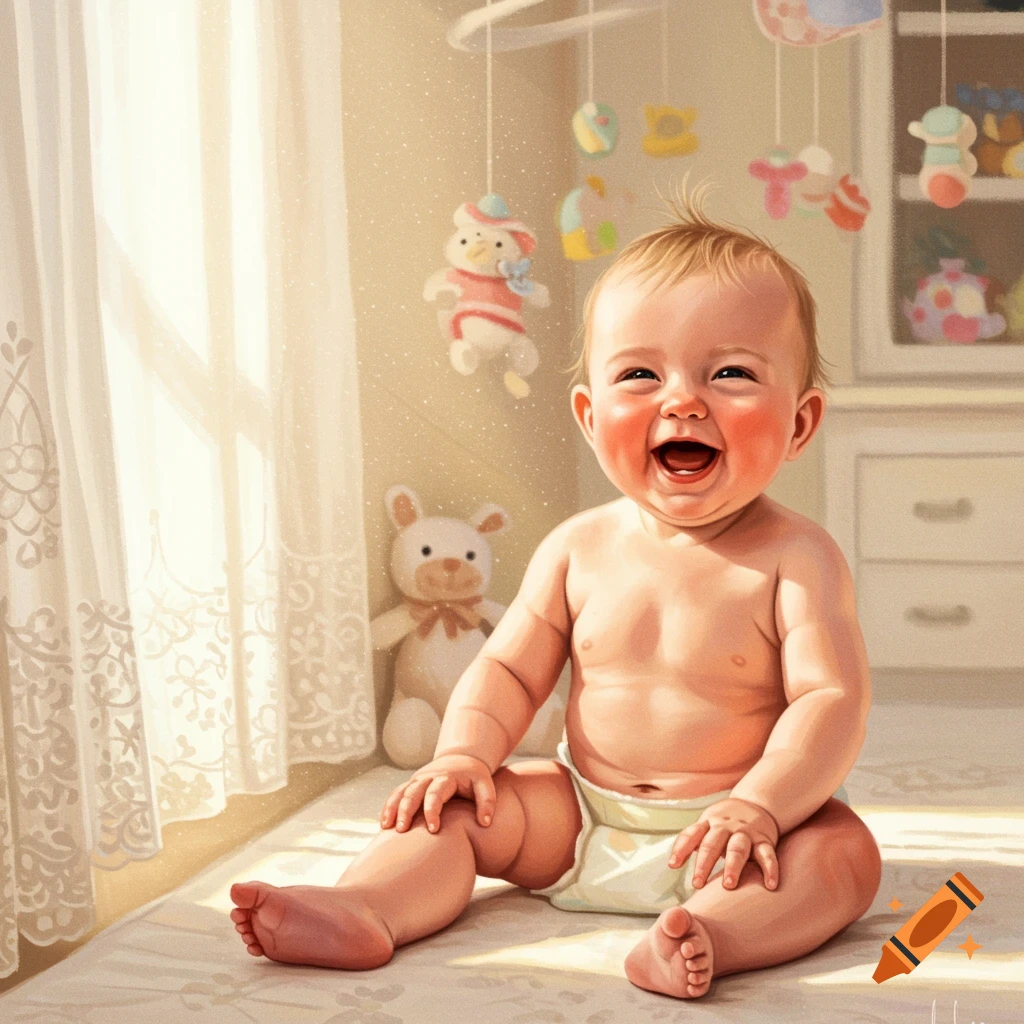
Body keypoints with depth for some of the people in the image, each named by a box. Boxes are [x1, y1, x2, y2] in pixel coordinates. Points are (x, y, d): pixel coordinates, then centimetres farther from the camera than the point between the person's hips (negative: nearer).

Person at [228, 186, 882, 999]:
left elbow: (833, 702, -18)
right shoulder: (579, 550, 0)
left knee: (842, 851, -30)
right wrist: (464, 753, -11)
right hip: (582, 818, 4)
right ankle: (362, 911, -27)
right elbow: (510, 669, 7)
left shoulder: (795, 561, -12)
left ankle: (711, 935, -53)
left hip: (717, 833, -4)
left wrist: (759, 806, -32)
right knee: (455, 808, -8)